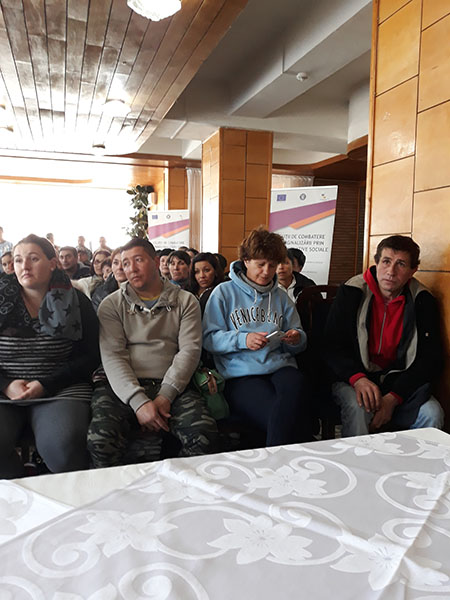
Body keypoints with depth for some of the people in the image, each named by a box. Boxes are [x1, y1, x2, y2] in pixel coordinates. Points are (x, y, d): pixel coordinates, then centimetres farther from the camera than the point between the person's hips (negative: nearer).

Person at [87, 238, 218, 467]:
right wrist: (139, 401, -16)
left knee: (204, 435, -27)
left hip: (172, 387, 1)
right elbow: (112, 356, -1)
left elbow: (190, 350, 2)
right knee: (100, 441, -29)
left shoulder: (185, 301, 13)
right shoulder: (112, 304, 11)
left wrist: (165, 395, -12)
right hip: (125, 389, 0)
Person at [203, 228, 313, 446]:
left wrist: (296, 339, -1)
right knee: (284, 417, -33)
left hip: (280, 365, 4)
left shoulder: (280, 297, 22)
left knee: (296, 387, -35)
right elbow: (209, 338, 2)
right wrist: (242, 340, -15)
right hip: (241, 374, -3)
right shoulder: (224, 292, 10)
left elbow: (298, 341, 24)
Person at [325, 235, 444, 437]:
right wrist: (357, 378, -27)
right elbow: (332, 346, -6)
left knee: (432, 413, -23)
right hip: (352, 378, -2)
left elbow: (431, 358, -3)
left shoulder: (422, 301, -1)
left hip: (399, 381, 2)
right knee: (358, 408, -32)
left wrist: (393, 398, -17)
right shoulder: (352, 293, -5)